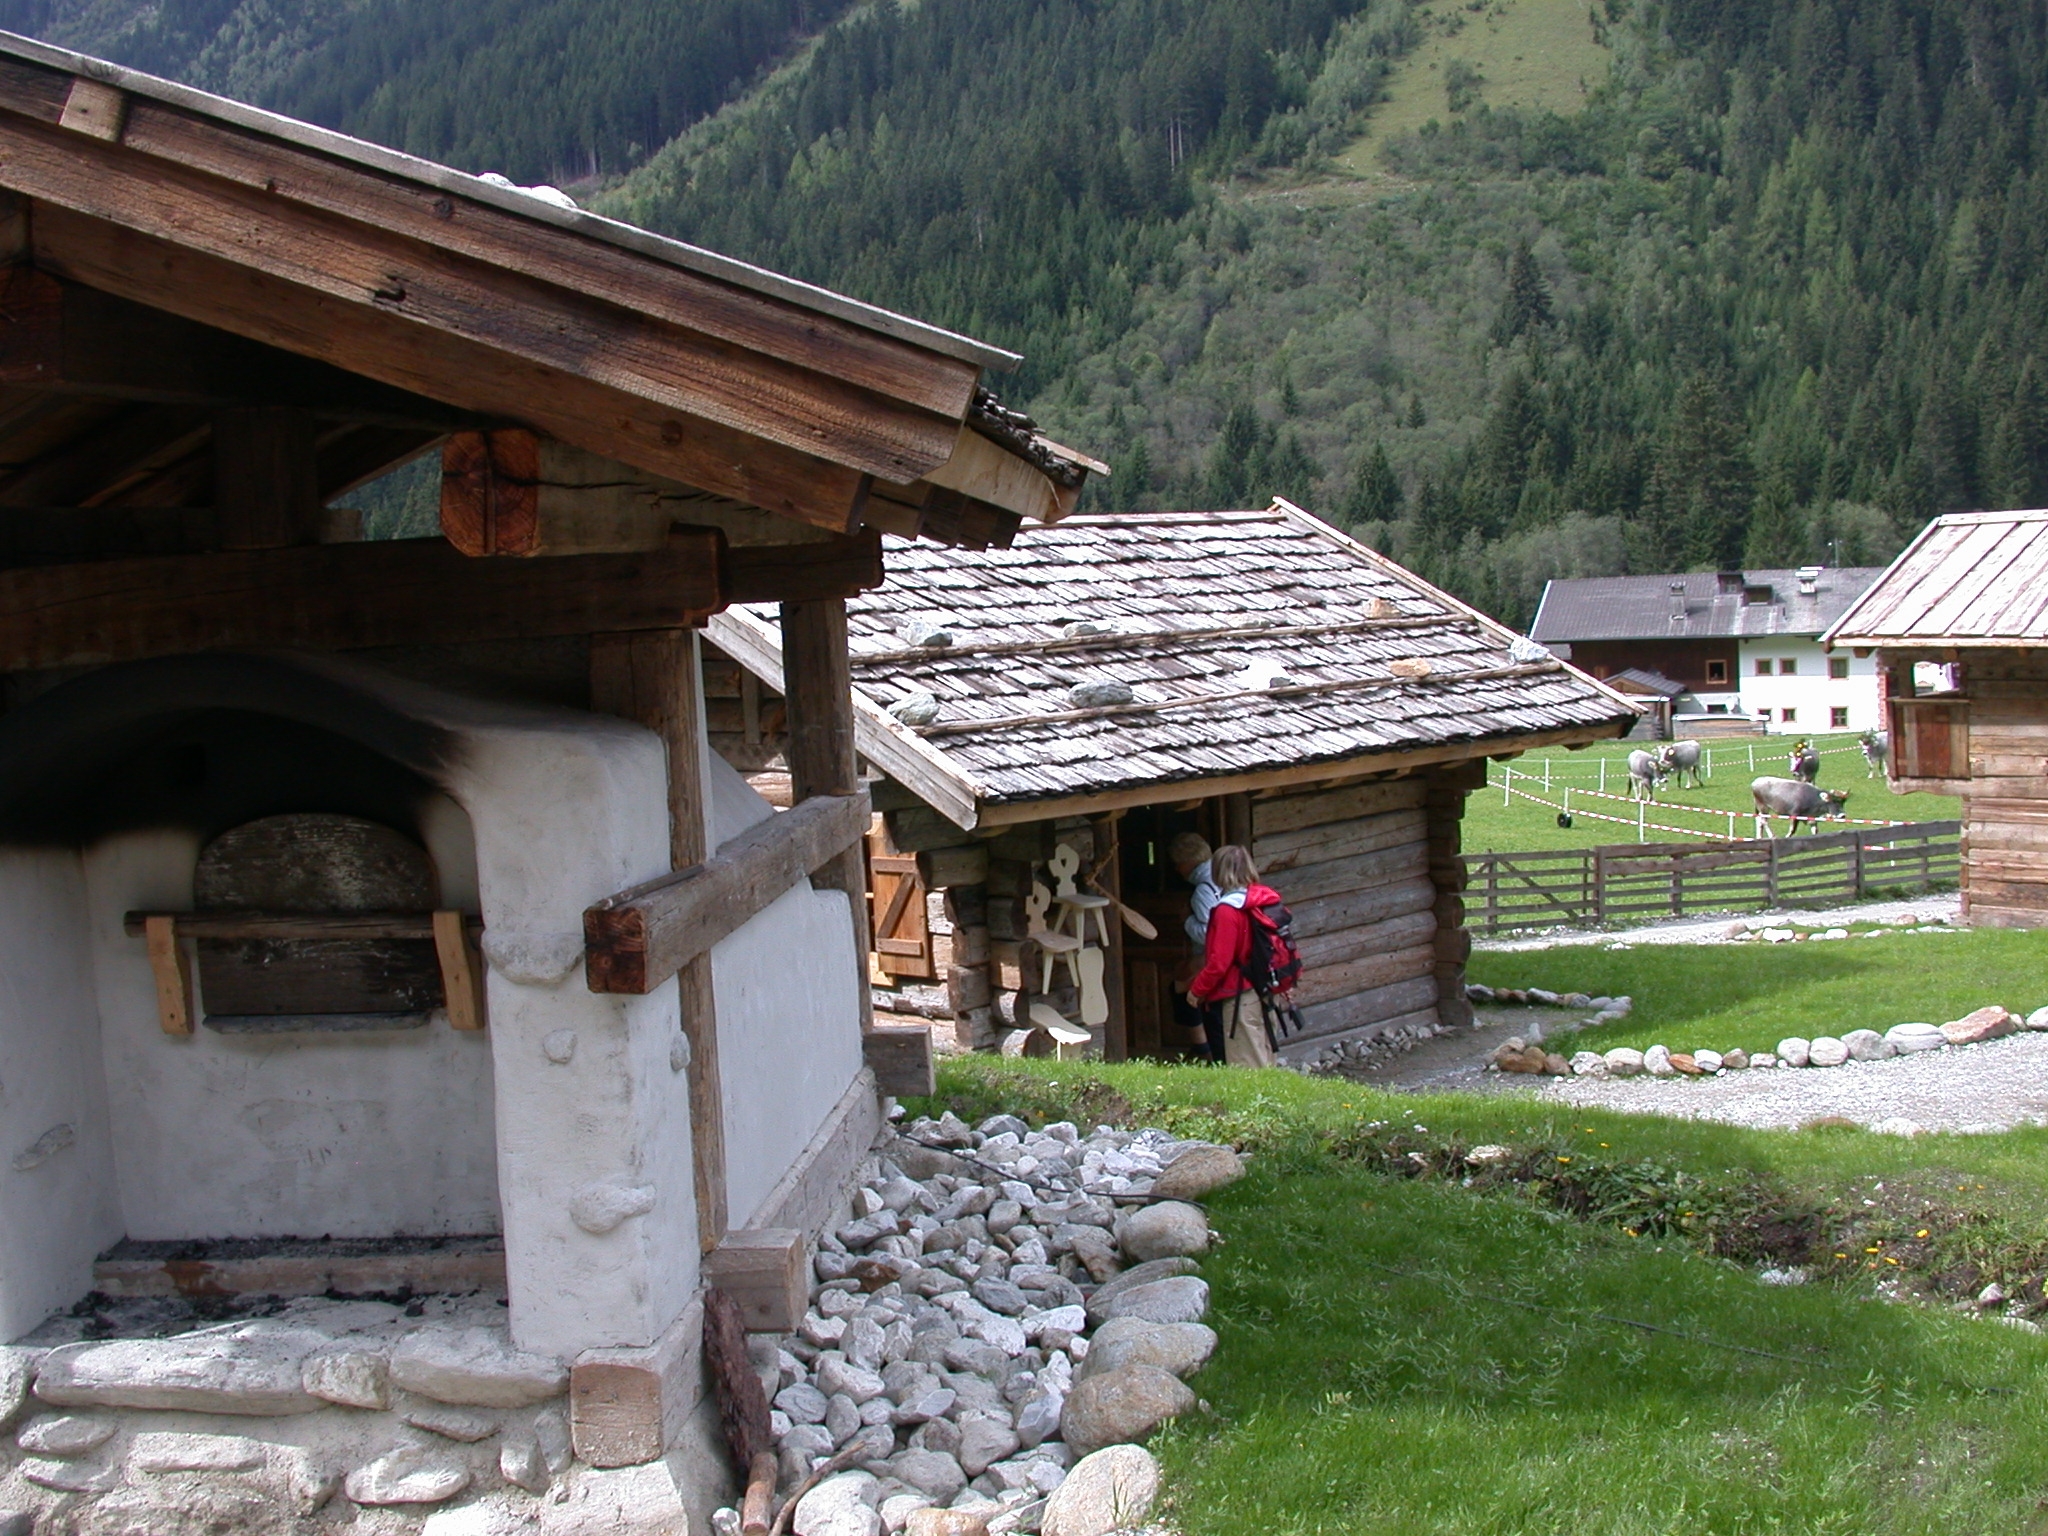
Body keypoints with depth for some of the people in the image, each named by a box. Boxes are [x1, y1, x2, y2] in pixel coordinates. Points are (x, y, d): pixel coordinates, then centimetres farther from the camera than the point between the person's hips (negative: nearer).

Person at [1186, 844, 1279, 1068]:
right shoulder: (1266, 900, 4)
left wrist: (1197, 989, -5)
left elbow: (1219, 962, -18)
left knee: (1245, 1065, -2)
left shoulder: (1228, 910, -18)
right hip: (1265, 991, 8)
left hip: (1239, 997, -8)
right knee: (1264, 1060, 15)